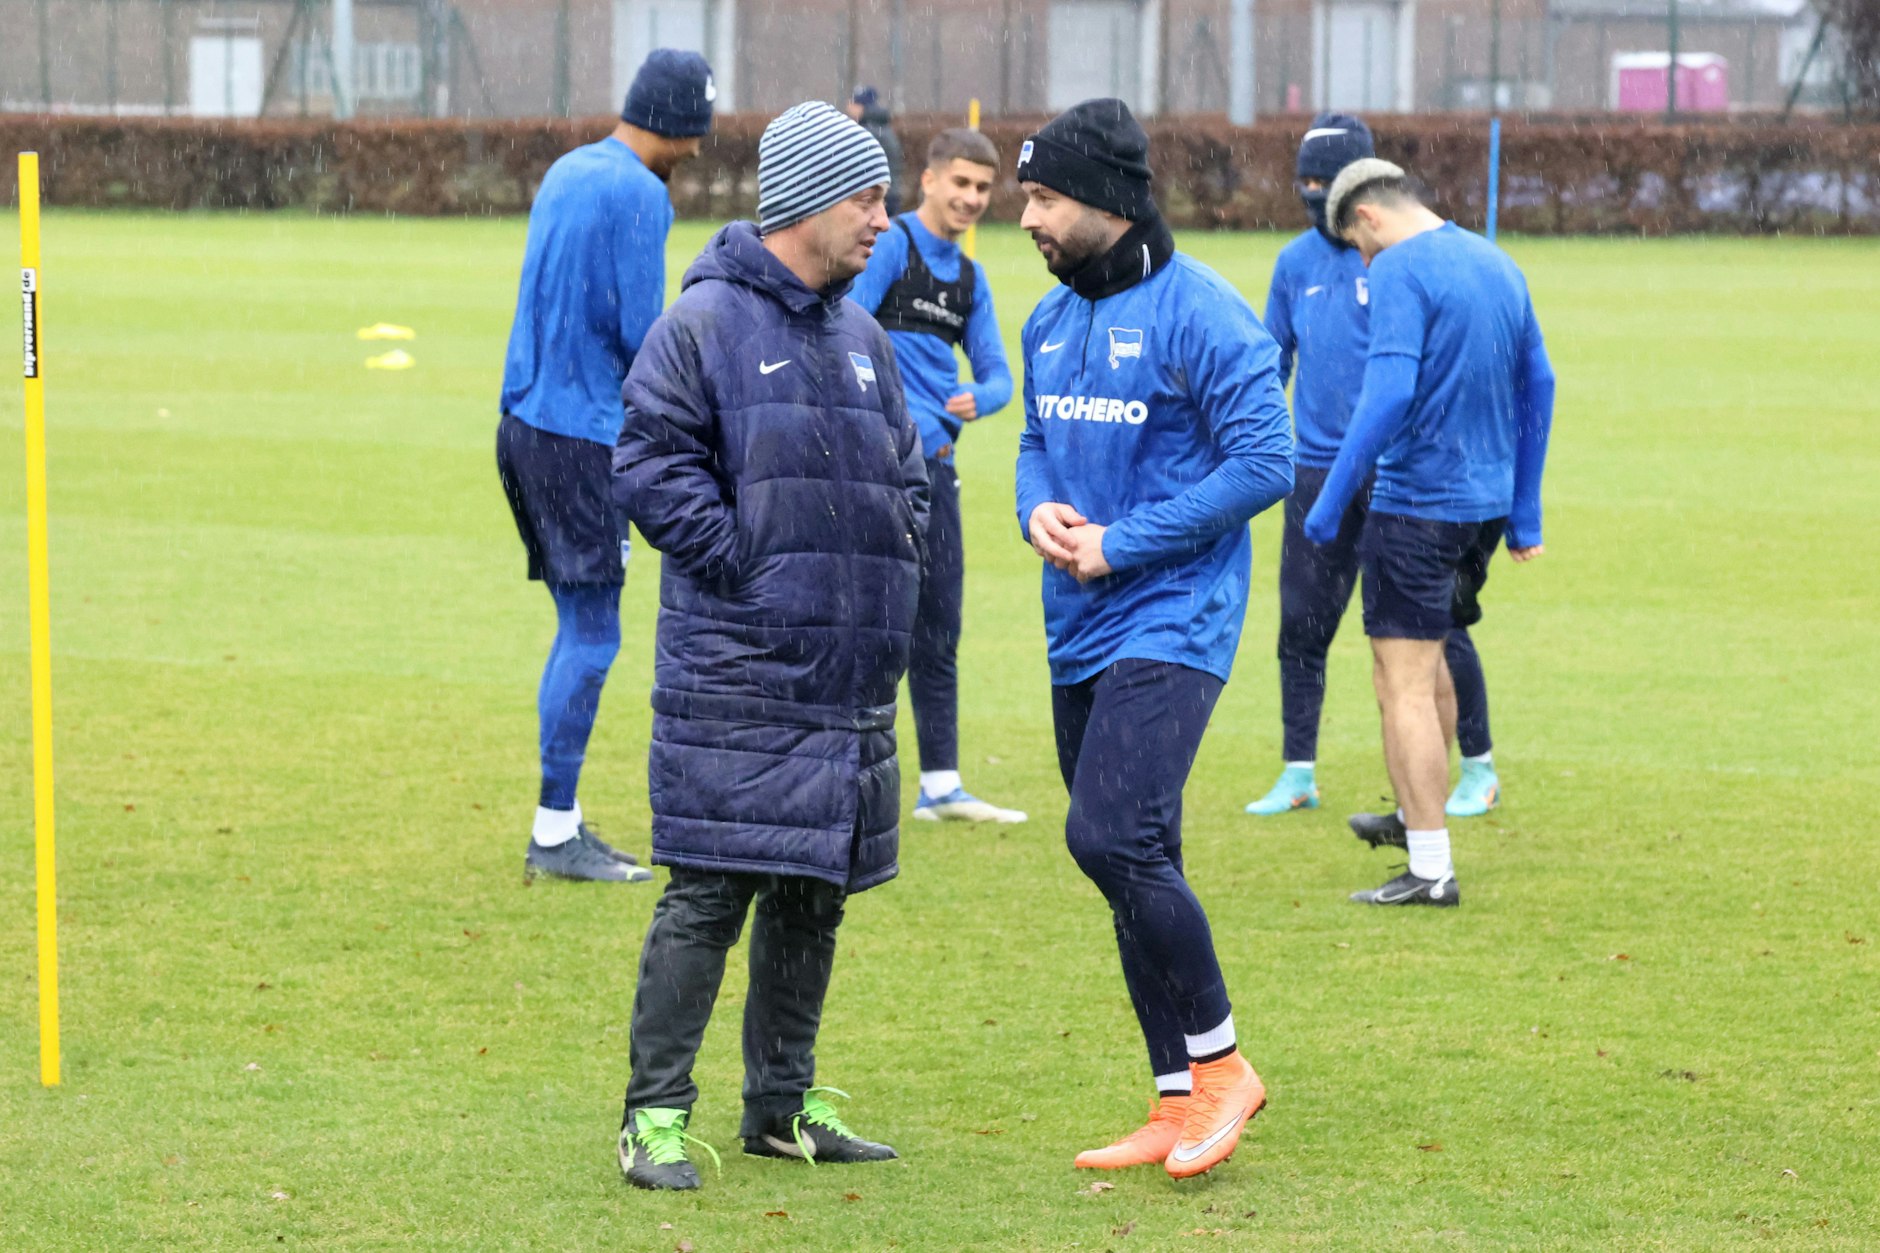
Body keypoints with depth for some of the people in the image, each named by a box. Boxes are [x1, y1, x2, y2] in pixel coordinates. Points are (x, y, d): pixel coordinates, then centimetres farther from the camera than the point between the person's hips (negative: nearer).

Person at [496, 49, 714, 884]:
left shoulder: (566, 173, 15)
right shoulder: (639, 194, -13)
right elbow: (643, 333, -16)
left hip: (525, 422, 9)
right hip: (584, 434, -9)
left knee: (578, 627, 15)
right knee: (591, 636, -5)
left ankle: (562, 823, 17)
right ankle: (555, 835, -4)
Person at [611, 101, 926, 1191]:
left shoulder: (862, 337, 16)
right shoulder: (705, 323, -6)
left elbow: (907, 475, 24)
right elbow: (651, 465, -11)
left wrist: (891, 574, 9)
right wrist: (747, 568, -14)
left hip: (852, 674, 7)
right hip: (735, 675, -7)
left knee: (815, 895, 12)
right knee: (710, 894, -9)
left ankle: (784, 1104, 22)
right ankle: (655, 1113, -3)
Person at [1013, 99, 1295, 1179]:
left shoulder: (1200, 313, -13)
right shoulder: (1052, 321, 12)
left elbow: (1264, 462, -16)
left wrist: (1121, 544, -16)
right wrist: (1038, 508, 0)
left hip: (1170, 623, -8)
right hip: (1080, 635, 8)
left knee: (1112, 839, -20)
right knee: (1136, 867, 10)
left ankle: (1219, 1062, -5)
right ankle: (1181, 1104, 18)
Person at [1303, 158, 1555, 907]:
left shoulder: (1399, 270, -13)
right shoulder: (1497, 265, 12)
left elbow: (1389, 395, -23)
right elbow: (1538, 387, 16)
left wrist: (1331, 502, -18)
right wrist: (1524, 515, 21)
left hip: (1417, 501, -8)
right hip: (1486, 501, 8)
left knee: (1404, 683, -4)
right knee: (1425, 663, 25)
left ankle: (1431, 868, -6)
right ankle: (1417, 818, 39)